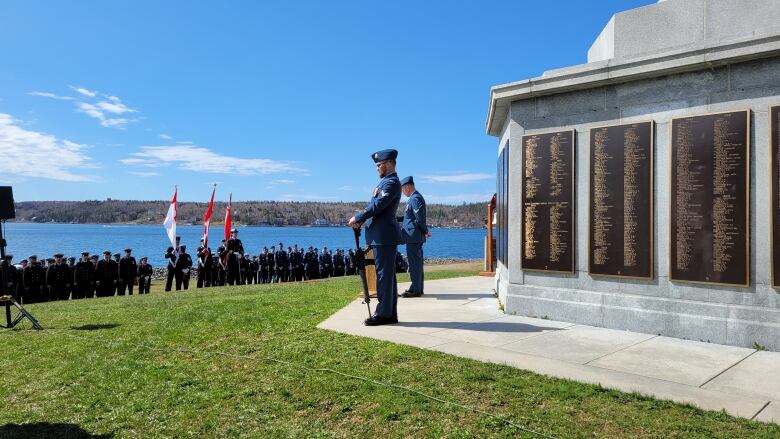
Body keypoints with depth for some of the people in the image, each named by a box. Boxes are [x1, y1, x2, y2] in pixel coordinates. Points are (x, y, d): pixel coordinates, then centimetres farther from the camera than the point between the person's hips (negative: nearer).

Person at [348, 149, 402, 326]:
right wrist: (360, 220, 6)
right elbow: (373, 205, 19)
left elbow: (378, 205, -19)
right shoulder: (386, 181, 19)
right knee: (386, 274, 12)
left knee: (384, 274, -4)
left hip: (385, 235, -10)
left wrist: (357, 218, -9)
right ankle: (390, 313, 19)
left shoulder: (392, 182, -12)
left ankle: (383, 314, 3)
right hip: (381, 236, 10)